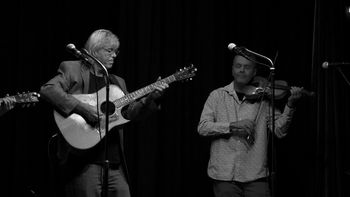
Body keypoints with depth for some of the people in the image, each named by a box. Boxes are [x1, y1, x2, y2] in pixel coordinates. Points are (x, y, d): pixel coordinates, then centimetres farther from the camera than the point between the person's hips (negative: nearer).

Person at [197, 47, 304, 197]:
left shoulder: (263, 99, 5)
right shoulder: (217, 96, 7)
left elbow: (279, 130, -3)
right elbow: (202, 128, -3)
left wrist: (290, 105, -17)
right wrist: (233, 126, -15)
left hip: (255, 174, 0)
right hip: (224, 174, 0)